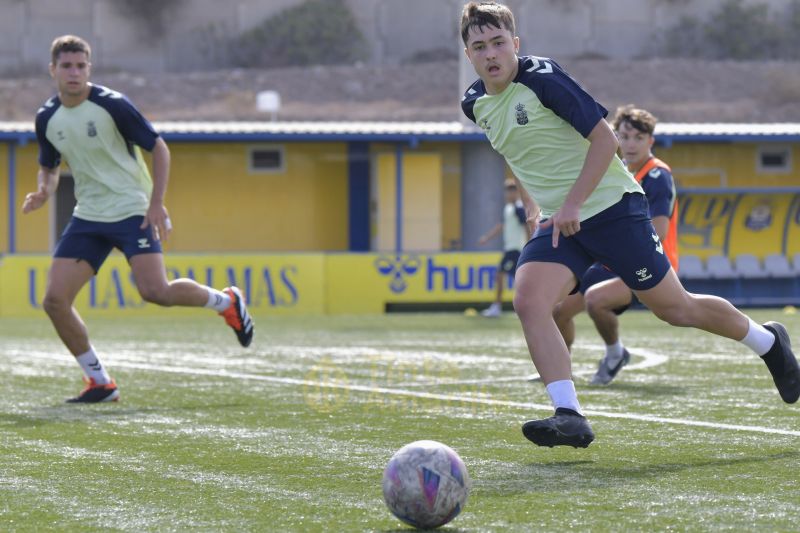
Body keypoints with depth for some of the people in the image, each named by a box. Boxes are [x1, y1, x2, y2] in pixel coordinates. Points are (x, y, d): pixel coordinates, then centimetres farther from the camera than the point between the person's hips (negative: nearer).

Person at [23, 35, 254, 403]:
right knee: (55, 299, -9)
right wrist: (43, 192, -5)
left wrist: (156, 203, -14)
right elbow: (49, 167, 19)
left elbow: (158, 148, -6)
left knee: (154, 291, -23)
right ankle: (100, 382, 4)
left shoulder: (112, 105, -12)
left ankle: (226, 301, 7)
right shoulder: (47, 118, 3)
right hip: (88, 217, 5)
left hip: (132, 210, -5)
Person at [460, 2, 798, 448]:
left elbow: (605, 138, -16)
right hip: (558, 223, 6)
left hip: (610, 206, -6)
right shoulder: (475, 104, 3)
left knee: (675, 307, 5)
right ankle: (569, 417, -22)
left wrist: (572, 203, -21)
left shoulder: (542, 78, -17)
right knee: (528, 301, -20)